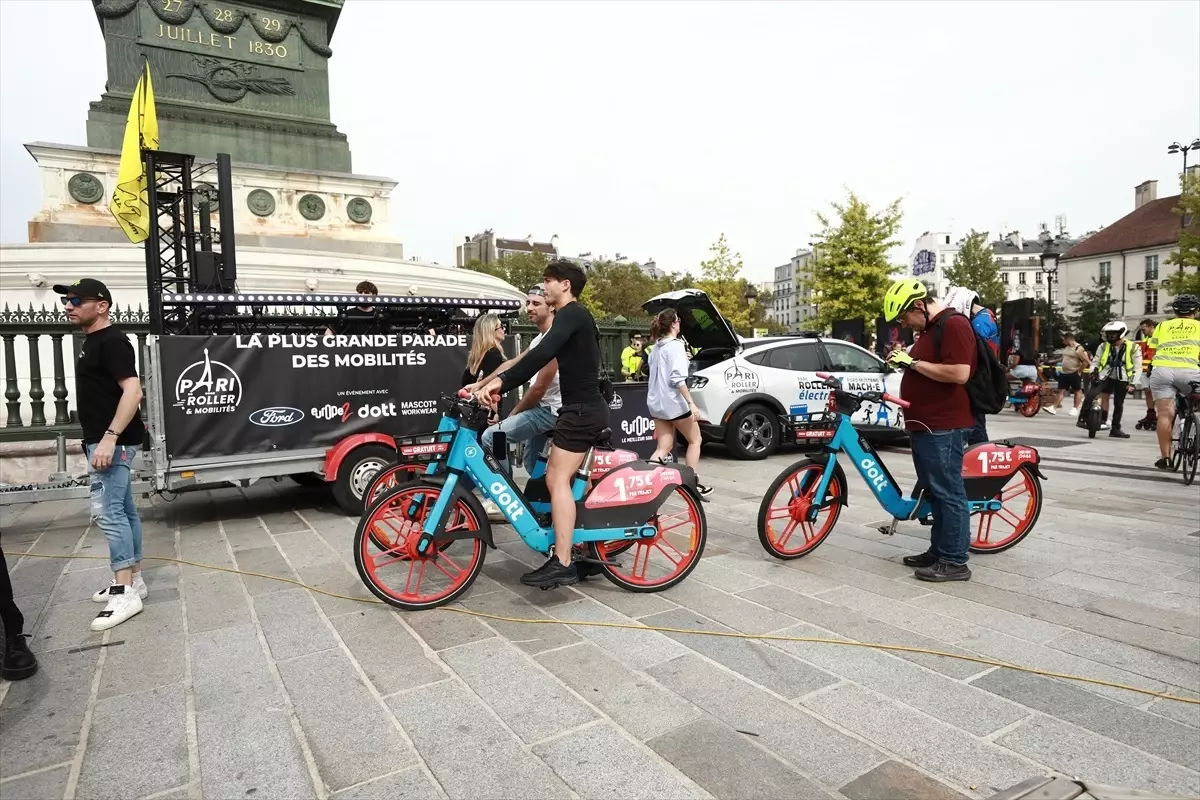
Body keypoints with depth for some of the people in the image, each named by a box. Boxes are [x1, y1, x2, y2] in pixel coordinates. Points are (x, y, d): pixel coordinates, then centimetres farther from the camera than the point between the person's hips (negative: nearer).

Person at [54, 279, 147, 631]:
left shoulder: (111, 341, -15)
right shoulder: (93, 341, 17)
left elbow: (133, 391, -25)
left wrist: (109, 437, -30)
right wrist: (101, 439, 22)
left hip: (114, 441, -10)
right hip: (103, 439, 10)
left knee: (107, 511, -10)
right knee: (123, 509, 13)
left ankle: (125, 593, -7)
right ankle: (133, 579, 21)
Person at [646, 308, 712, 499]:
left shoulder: (657, 346, 13)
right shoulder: (676, 345, -12)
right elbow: (677, 378, -22)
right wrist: (692, 403, -23)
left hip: (656, 402, 8)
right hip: (673, 402, -8)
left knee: (663, 448, 9)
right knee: (695, 440, 11)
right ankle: (692, 484, 13)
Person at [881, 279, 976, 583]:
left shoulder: (953, 324, -14)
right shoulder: (929, 328, 19)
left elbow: (959, 373, -24)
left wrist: (914, 363, -19)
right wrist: (905, 361, 12)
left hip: (943, 427, -11)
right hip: (925, 425, 11)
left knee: (948, 493, -4)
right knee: (933, 492, 15)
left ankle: (954, 562, 3)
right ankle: (939, 551, 25)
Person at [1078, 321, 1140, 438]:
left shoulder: (1133, 348, -2)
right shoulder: (1104, 346, 4)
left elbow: (1137, 368, 0)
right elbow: (1096, 362, 12)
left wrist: (1132, 383, -6)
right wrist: (1093, 373, -6)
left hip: (1122, 380, -1)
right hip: (1105, 377, 1)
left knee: (1118, 404, 6)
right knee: (1090, 395, -22)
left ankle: (1115, 429, 15)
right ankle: (1082, 419, -18)